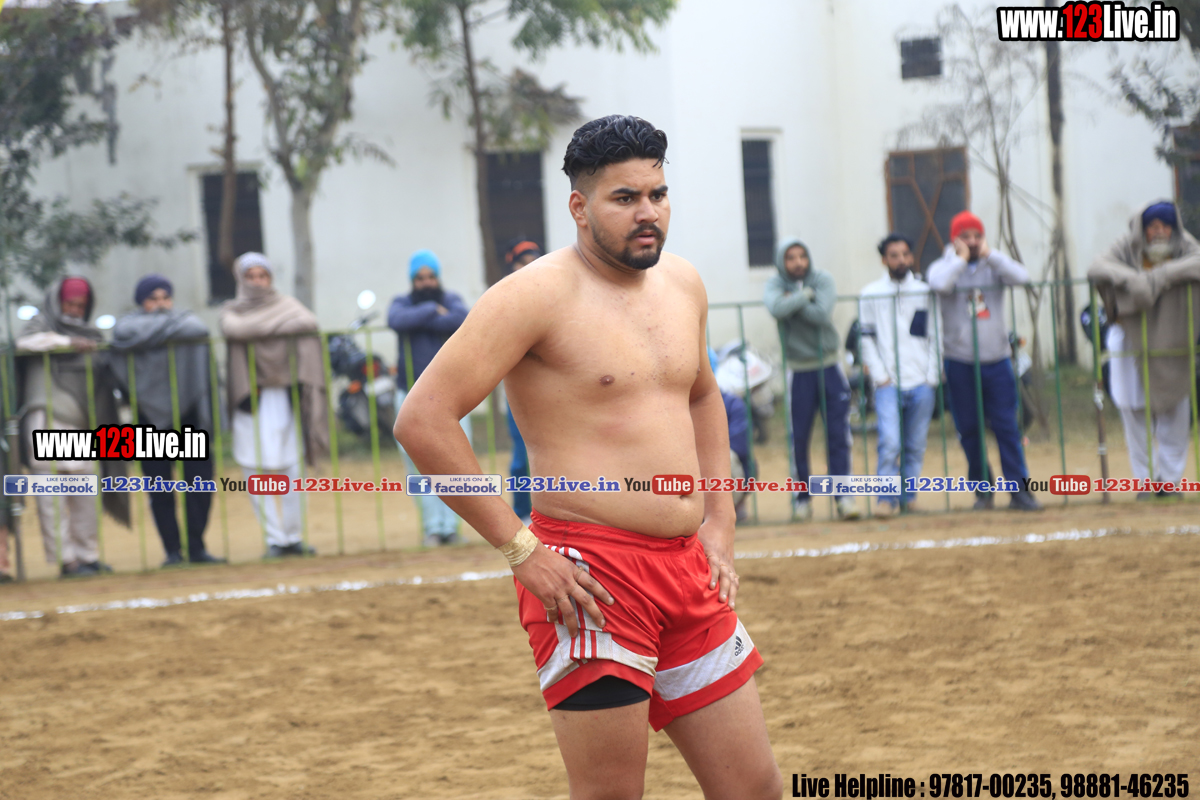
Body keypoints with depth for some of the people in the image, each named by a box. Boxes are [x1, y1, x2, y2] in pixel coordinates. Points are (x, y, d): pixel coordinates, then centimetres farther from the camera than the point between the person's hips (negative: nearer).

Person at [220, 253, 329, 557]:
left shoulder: (286, 305, 13)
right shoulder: (233, 310, 11)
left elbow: (308, 322, -8)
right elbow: (233, 329, -13)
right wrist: (280, 326, -8)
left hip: (283, 397, 0)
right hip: (249, 396, 0)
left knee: (289, 468, -3)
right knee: (255, 469, -7)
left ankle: (293, 536, 7)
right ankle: (275, 538, -1)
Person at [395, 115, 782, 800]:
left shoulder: (683, 284, 12)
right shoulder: (540, 295, -11)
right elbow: (423, 419, -16)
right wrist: (520, 549, -16)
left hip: (688, 566, 7)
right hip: (590, 571, -7)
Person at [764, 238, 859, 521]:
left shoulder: (823, 279, -2)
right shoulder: (775, 285, -2)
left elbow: (822, 313, -19)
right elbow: (776, 308, -25)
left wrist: (793, 302, -15)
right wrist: (805, 296, -19)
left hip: (829, 367, 1)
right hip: (799, 370, -1)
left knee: (838, 434, -4)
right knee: (799, 437, 0)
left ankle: (843, 494, 0)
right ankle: (801, 497, 12)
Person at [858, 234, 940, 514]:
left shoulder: (925, 292, 9)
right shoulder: (871, 294, 5)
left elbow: (935, 337, 9)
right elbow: (866, 339, 5)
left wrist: (932, 376, 1)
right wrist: (879, 375, -4)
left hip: (921, 384, 2)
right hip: (888, 384, -2)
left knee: (916, 446, 4)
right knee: (890, 442, -15)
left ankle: (908, 497, 15)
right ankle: (887, 497, -7)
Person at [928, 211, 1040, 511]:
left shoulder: (993, 266, 7)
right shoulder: (944, 266, 2)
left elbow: (1021, 277, -13)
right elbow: (939, 283, -22)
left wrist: (989, 255, -12)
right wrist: (961, 259, -12)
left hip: (996, 360, 1)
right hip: (960, 361, -1)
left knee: (1007, 427, -3)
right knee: (969, 430, 5)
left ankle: (1019, 490, -2)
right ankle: (983, 489, 18)